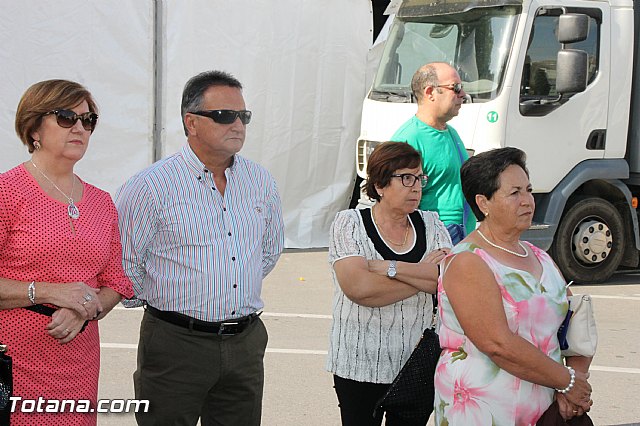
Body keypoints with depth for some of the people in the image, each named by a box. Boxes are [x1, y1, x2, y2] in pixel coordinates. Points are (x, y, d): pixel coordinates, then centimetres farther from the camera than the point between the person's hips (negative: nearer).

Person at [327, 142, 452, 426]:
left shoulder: (431, 225, 6)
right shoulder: (349, 223, -5)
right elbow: (358, 287, -20)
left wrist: (388, 267, -16)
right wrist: (423, 275, -13)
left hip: (416, 362, 3)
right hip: (360, 364, -3)